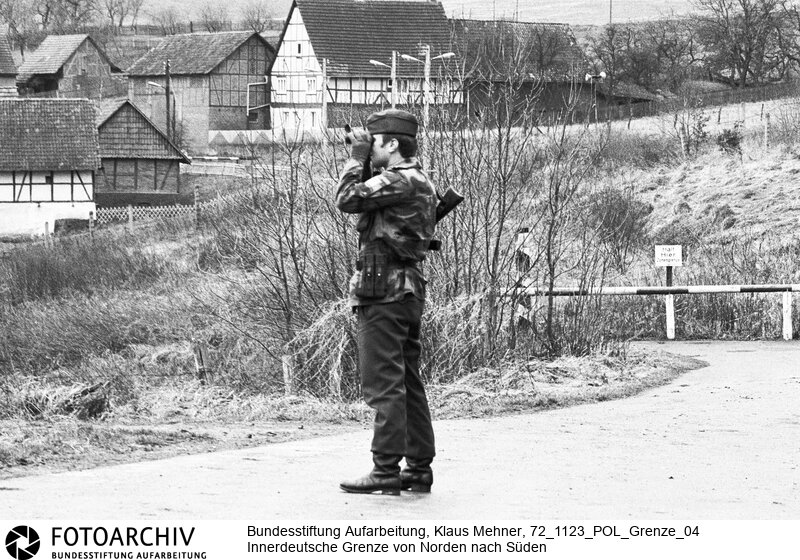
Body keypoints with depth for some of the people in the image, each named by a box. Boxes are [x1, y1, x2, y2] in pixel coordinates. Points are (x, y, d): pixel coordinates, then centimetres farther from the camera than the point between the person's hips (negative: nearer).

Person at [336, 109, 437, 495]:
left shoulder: (400, 181, -14)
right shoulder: (419, 182, 17)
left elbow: (348, 199, -17)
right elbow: (367, 203, 19)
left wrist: (358, 157, -5)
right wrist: (363, 161, 11)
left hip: (384, 293, -10)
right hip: (409, 293, 10)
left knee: (384, 384, -9)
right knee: (408, 383, 12)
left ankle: (386, 470, -10)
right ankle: (419, 467, 14)